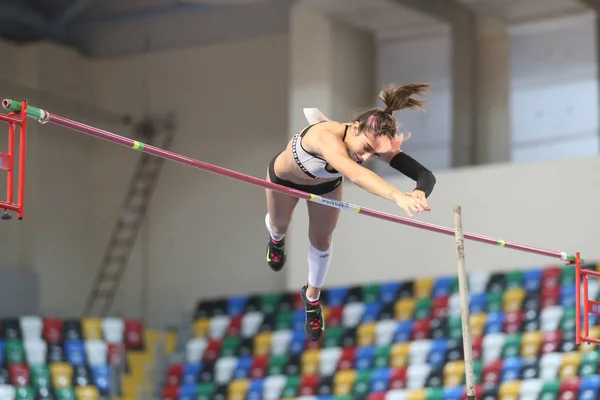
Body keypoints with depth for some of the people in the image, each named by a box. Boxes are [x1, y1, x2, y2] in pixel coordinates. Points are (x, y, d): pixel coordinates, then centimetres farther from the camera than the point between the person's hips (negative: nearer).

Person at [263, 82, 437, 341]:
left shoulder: (377, 144, -39)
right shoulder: (327, 136, -53)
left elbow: (426, 175, -45)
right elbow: (355, 174, -73)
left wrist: (419, 193, -69)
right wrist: (397, 196, -87)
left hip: (326, 184, 3)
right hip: (285, 179, -3)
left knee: (321, 240, 20)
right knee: (279, 224, 28)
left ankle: (312, 297, 49)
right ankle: (276, 239, 67)